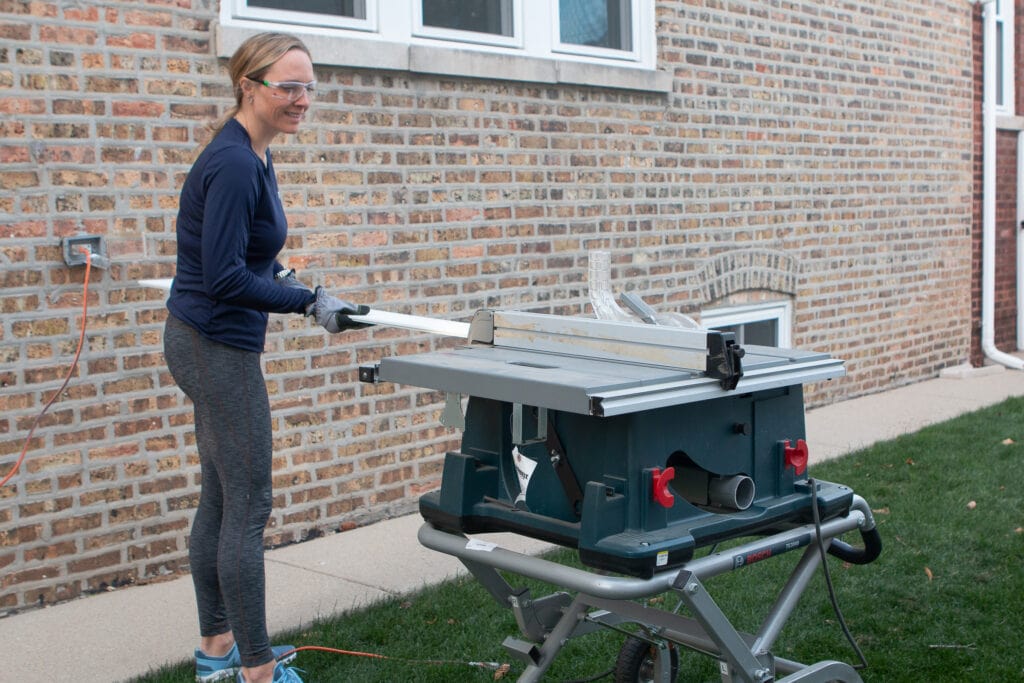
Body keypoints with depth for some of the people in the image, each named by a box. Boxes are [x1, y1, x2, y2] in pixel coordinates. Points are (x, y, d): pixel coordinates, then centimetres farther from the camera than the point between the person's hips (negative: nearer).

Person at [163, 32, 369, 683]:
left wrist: (275, 275, 22)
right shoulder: (233, 164, -20)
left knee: (221, 499, 15)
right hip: (218, 346, -10)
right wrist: (309, 302, -20)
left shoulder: (254, 155, 11)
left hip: (212, 342, 10)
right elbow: (223, 277, -23)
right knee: (249, 505, -5)